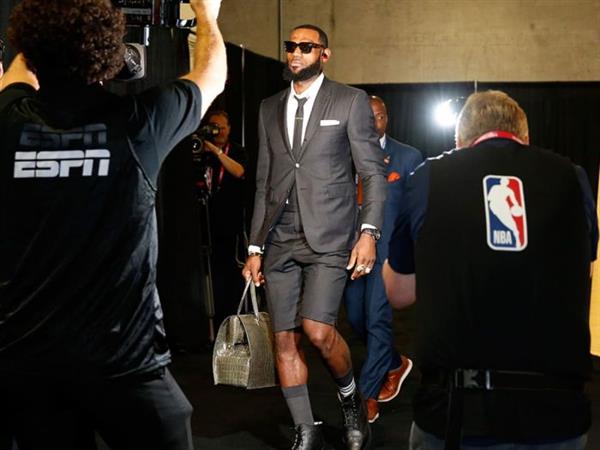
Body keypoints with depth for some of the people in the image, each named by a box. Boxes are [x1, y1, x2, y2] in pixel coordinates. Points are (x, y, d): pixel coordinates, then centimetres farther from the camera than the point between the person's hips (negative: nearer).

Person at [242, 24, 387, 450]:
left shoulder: (350, 101, 3)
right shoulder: (270, 108, 16)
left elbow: (373, 172, 1)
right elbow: (264, 182, 17)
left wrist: (369, 232, -11)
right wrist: (255, 247, 13)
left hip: (329, 237, -4)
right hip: (280, 240, 5)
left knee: (318, 330, -17)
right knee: (285, 340, 3)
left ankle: (351, 398, 13)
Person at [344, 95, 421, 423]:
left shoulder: (408, 157, 1)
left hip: (388, 249, -4)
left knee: (377, 319, -7)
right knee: (356, 318, 12)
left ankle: (368, 397, 2)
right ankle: (395, 363, 38)